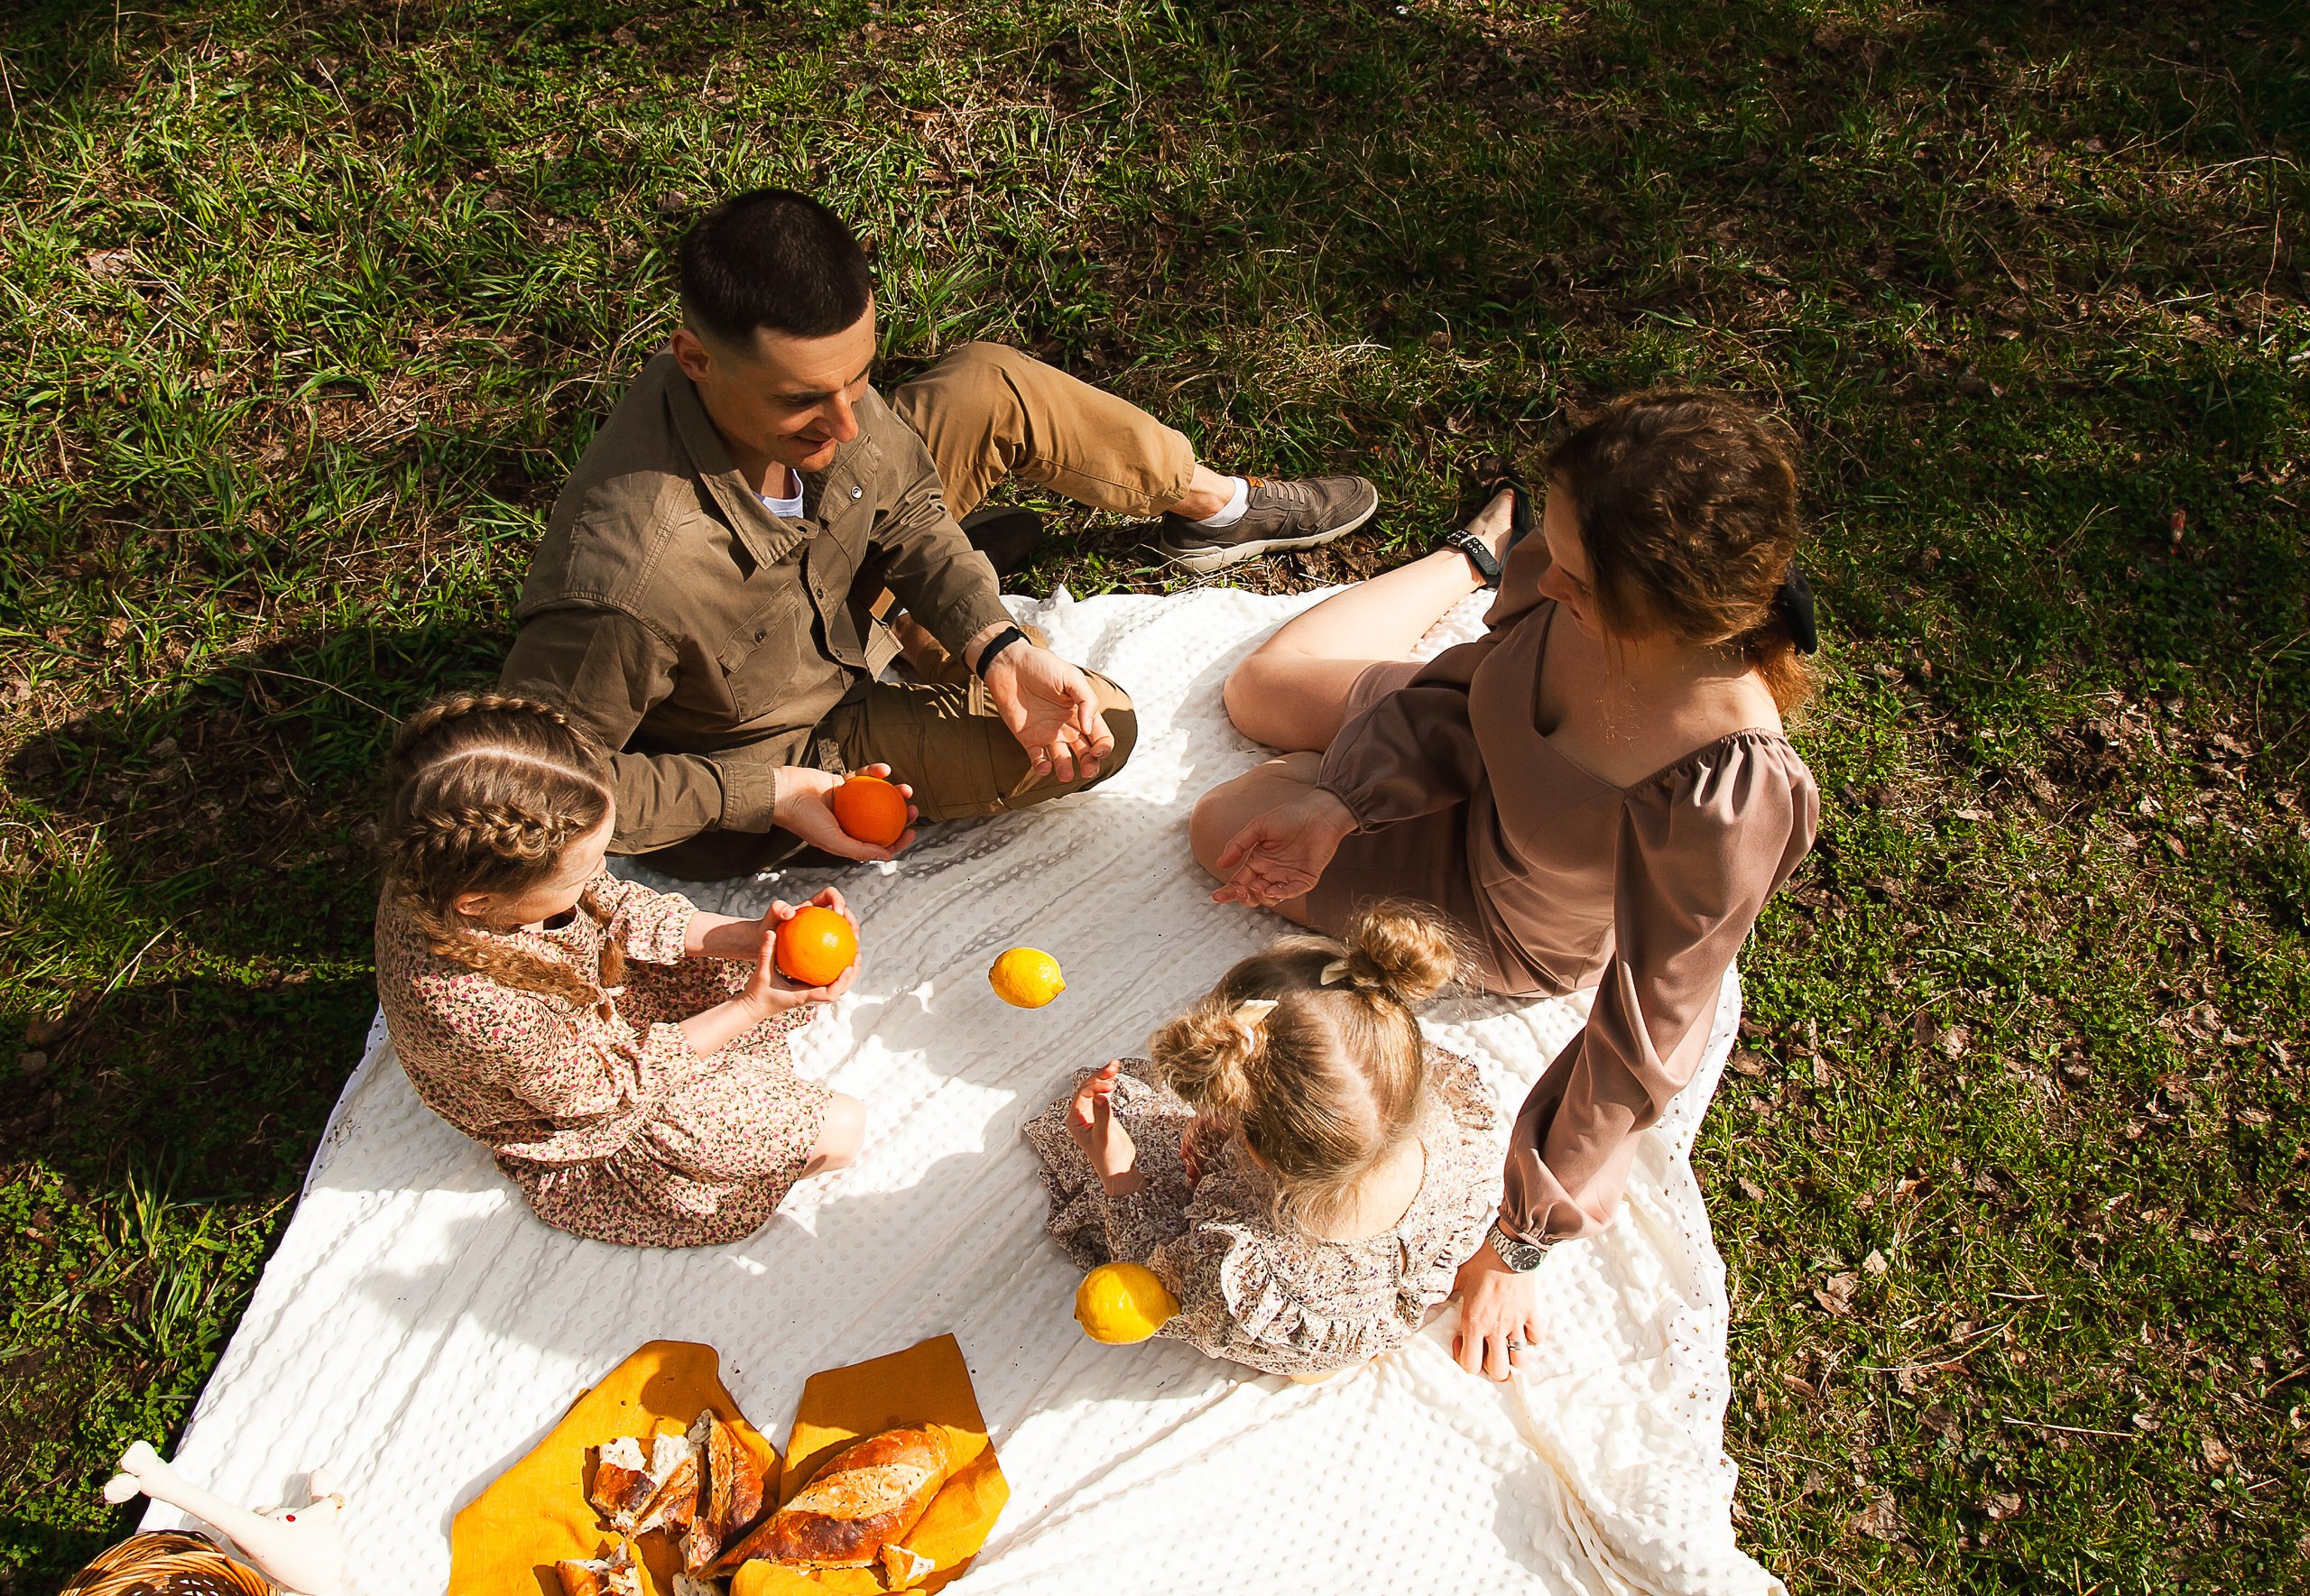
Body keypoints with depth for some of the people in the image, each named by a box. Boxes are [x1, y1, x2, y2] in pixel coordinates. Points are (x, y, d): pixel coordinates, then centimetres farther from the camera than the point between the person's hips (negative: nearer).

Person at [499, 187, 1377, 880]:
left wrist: (998, 646, -20)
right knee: (1106, 720, -13)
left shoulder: (809, 370, -25)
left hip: (840, 595, 6)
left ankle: (1214, 502, 20)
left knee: (988, 385, -3)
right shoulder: (628, 581, -44)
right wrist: (770, 796, -28)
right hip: (780, 750, -6)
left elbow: (901, 499, -6)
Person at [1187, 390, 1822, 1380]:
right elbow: (1475, 683, -9)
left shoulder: (1728, 795, -47)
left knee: (1223, 828, 7)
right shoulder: (1561, 573, -32)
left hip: (1509, 929, -4)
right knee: (1258, 692, 24)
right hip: (1474, 763, 4)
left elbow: (1645, 1040, -34)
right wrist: (1342, 803, -21)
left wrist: (1519, 1244, -25)